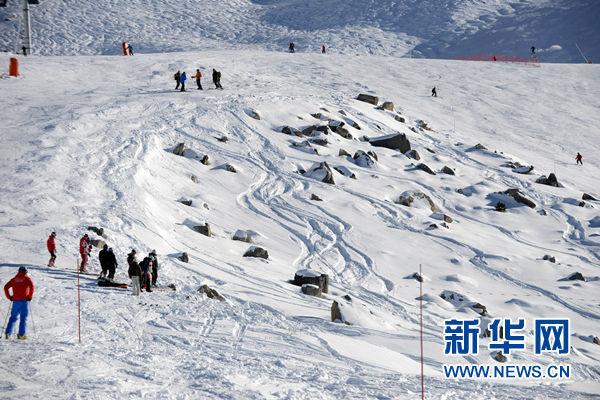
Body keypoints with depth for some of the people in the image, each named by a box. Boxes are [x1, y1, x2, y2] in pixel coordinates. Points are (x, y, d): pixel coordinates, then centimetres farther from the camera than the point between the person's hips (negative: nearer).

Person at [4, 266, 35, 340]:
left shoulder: (14, 279, 11)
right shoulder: (27, 279, 2)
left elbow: (6, 287, 4)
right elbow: (32, 287, -14)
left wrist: (9, 297, 11)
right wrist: (30, 297, -5)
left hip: (15, 301, 3)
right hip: (24, 301, -3)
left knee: (13, 317, 11)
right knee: (23, 318, 2)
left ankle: (8, 333, 0)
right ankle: (21, 334, -5)